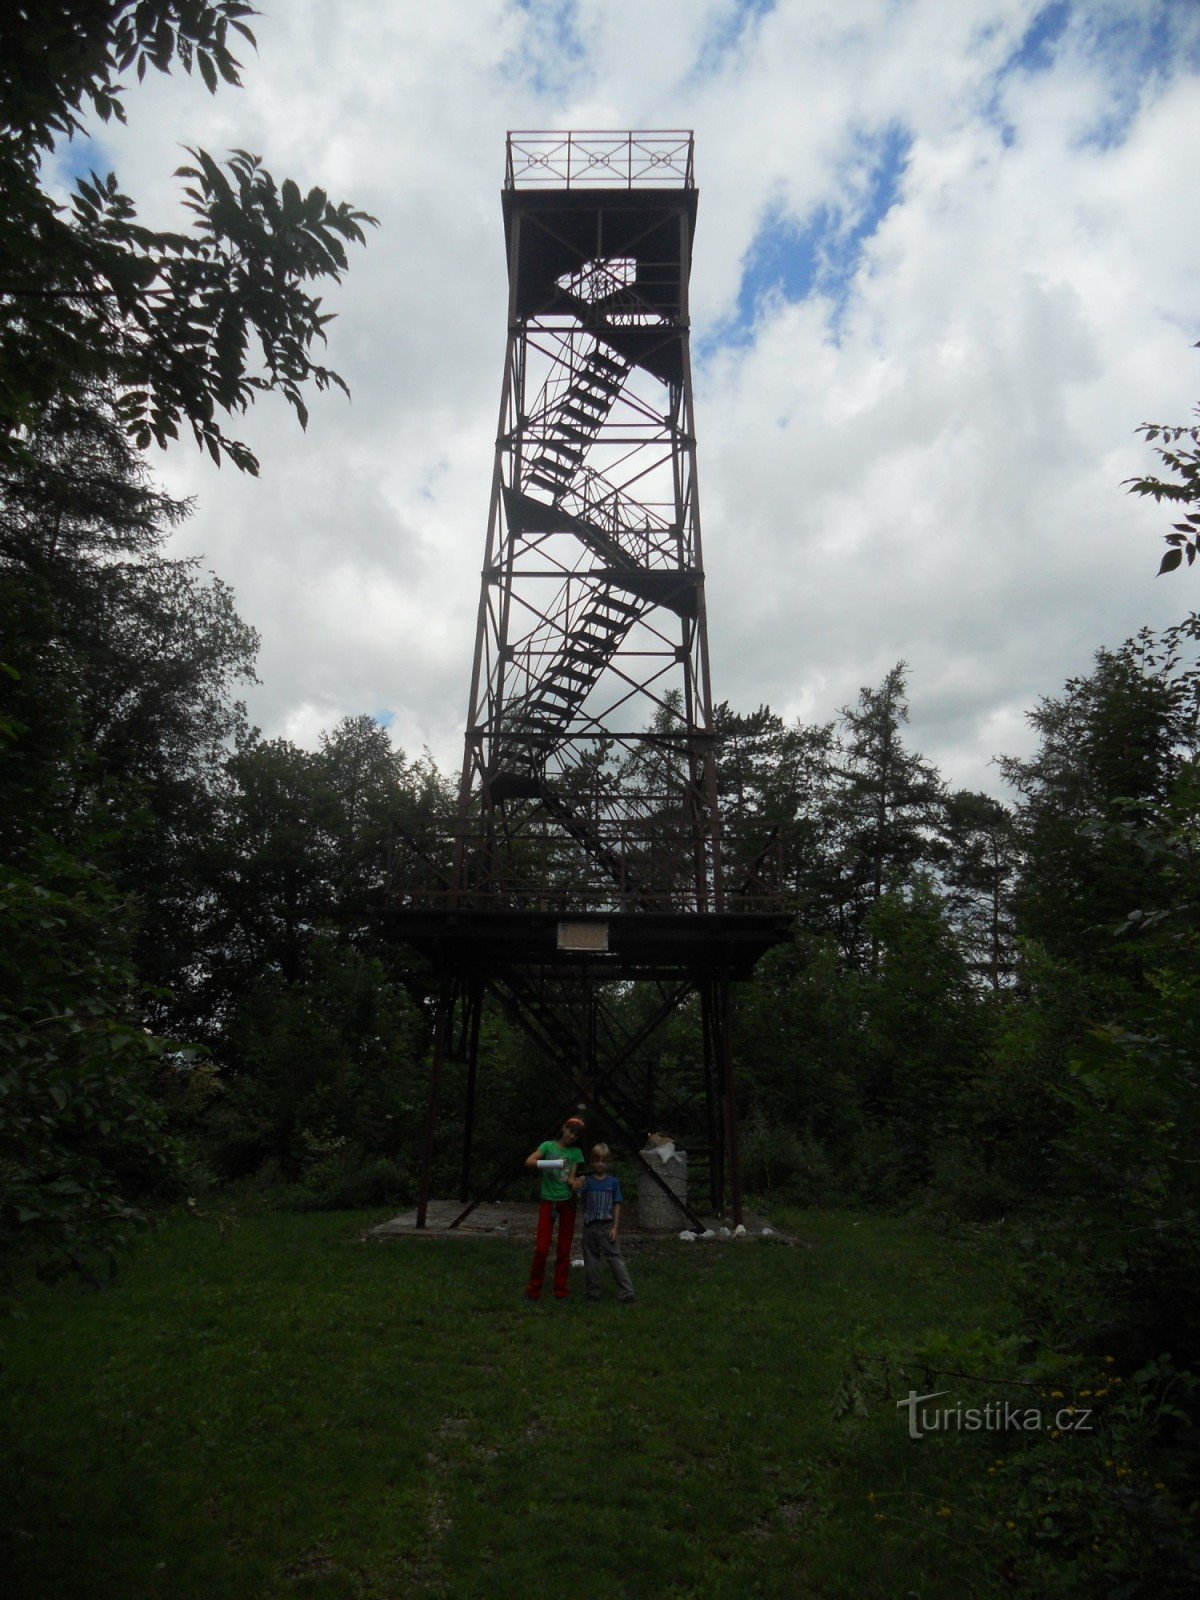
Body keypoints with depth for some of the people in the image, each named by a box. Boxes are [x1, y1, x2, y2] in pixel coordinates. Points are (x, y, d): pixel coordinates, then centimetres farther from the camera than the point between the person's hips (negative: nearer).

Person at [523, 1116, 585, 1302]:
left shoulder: (576, 1152, 2)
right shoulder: (548, 1145, -4)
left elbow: (571, 1178, -7)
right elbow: (529, 1162, -18)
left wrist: (576, 1183, -30)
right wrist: (549, 1163, -32)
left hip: (567, 1203, 2)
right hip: (548, 1201, -2)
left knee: (564, 1249, 6)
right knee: (541, 1248, -3)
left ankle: (561, 1291, 17)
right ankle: (534, 1290, 13)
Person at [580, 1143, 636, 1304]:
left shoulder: (613, 1182, 0)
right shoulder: (587, 1182, 2)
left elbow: (617, 1206, 1)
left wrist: (615, 1228, -5)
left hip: (607, 1226, -2)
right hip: (590, 1226, 2)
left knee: (616, 1258, -5)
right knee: (590, 1260, 10)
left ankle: (627, 1293, -3)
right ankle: (593, 1293, 24)